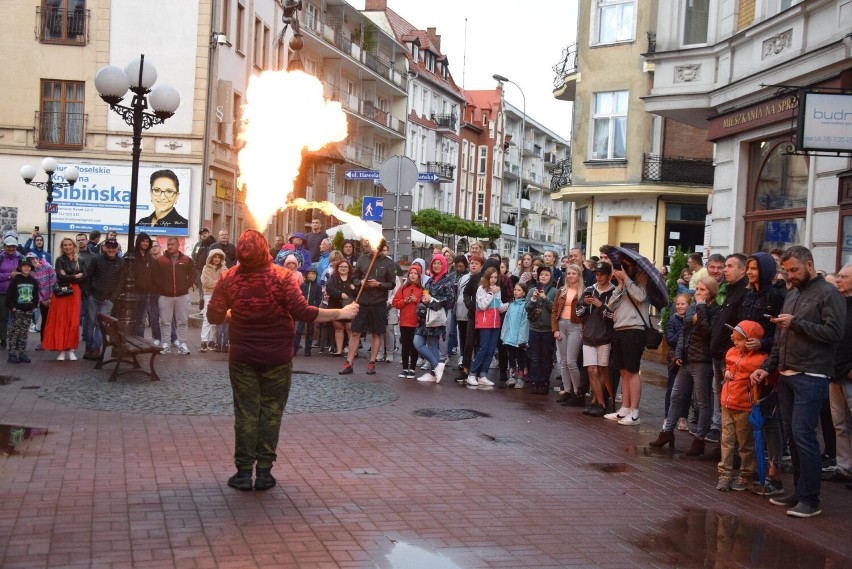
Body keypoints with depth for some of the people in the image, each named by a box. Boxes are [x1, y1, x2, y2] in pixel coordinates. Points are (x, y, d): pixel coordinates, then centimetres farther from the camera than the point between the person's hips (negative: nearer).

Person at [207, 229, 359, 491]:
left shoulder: (229, 278, -8)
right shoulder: (282, 277, -15)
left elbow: (214, 316, -3)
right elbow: (302, 312, -19)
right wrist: (341, 313, -11)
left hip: (243, 357, 1)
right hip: (277, 358, -1)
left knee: (245, 413, 8)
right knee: (271, 412, 9)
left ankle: (244, 472, 10)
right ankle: (264, 471, 11)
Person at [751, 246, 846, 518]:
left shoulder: (828, 294, -4)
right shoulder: (792, 294, 18)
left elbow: (834, 332, -16)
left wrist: (796, 323, -17)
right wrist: (767, 367, 13)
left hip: (811, 377, -8)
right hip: (786, 374, 8)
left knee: (803, 434, -10)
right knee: (791, 433, 9)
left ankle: (810, 499, -3)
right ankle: (800, 490, 18)